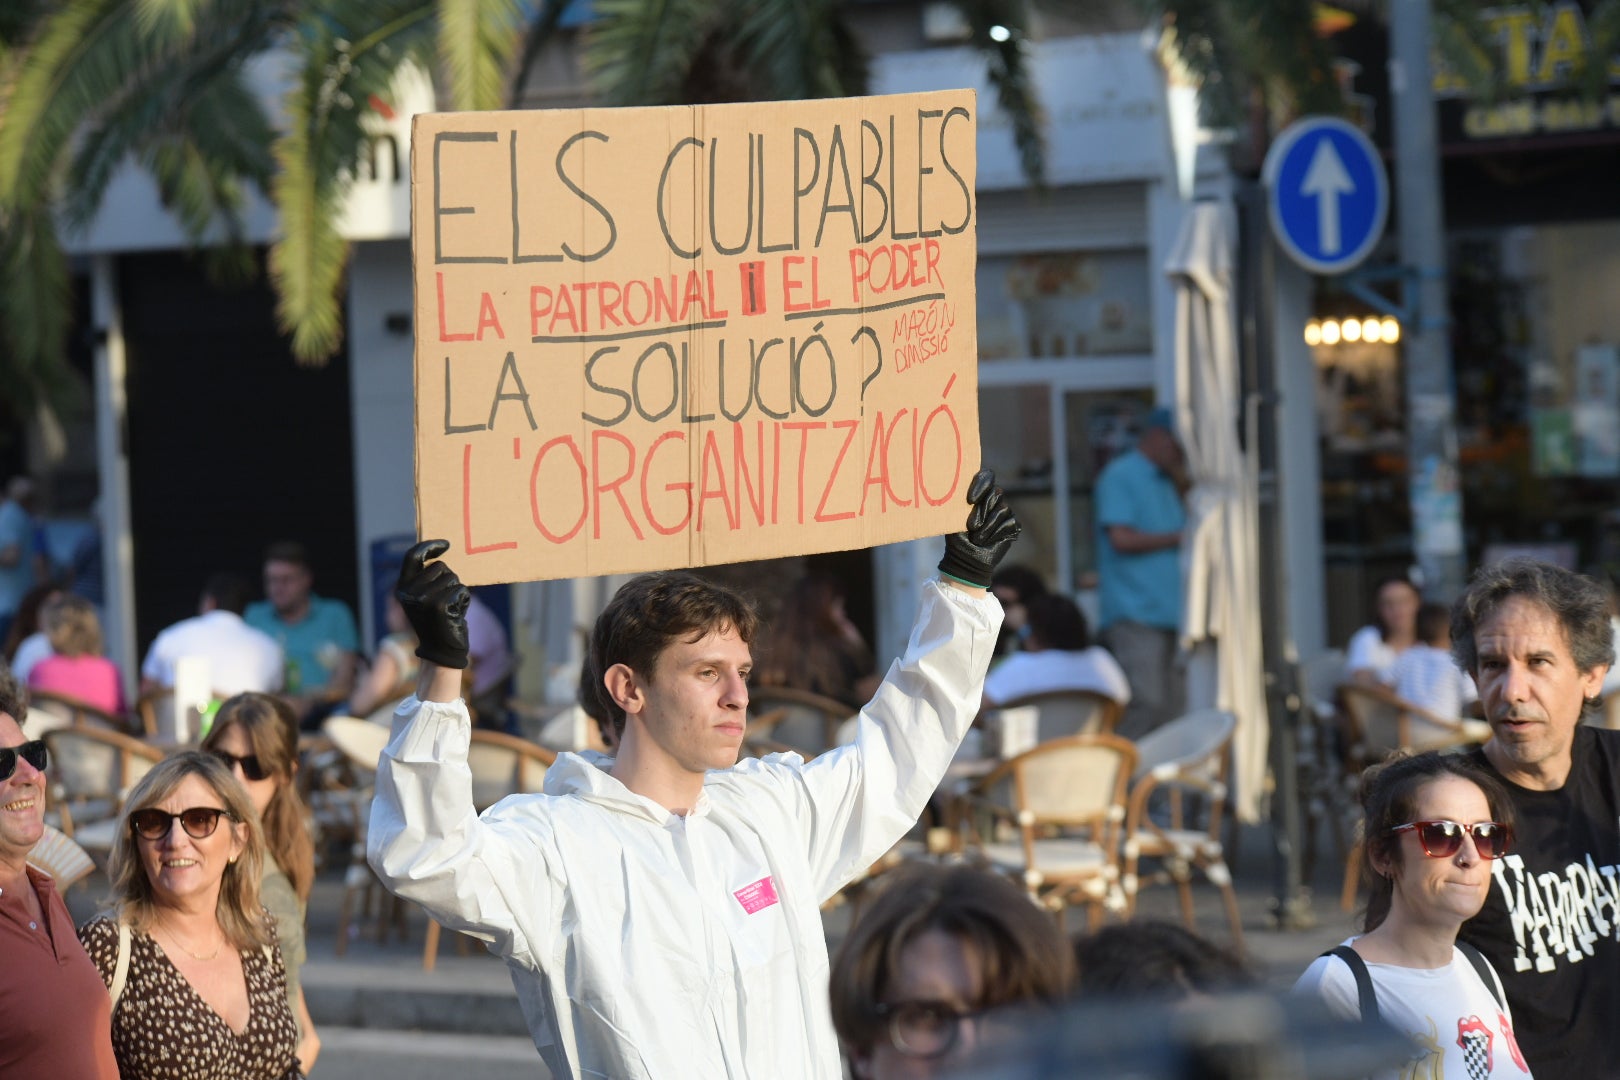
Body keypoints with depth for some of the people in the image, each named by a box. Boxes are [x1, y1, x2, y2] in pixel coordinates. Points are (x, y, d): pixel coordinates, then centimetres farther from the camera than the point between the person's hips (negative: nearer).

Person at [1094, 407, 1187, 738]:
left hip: (1167, 611, 9)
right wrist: (1177, 538, -6)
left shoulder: (1166, 482, 22)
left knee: (1173, 705, 5)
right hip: (1135, 614, -9)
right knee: (1145, 705, -17)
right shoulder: (1120, 476, -4)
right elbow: (1121, 538, -14)